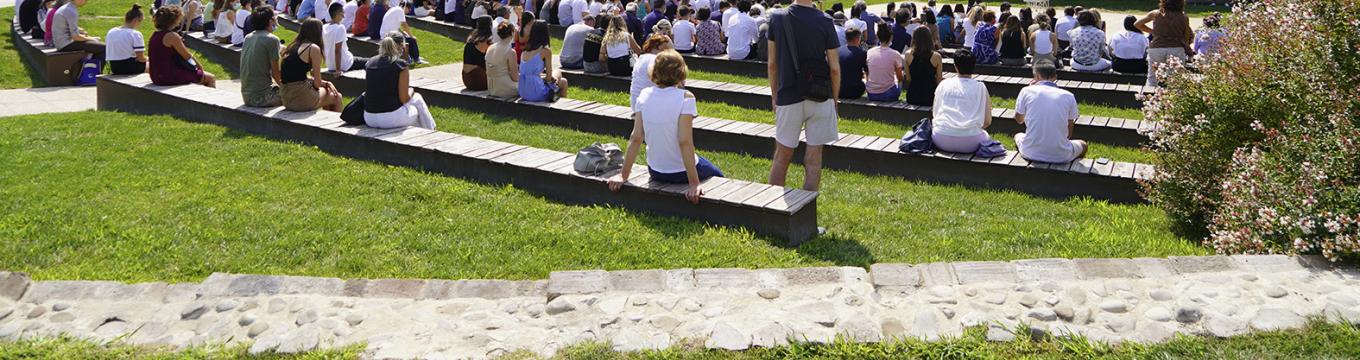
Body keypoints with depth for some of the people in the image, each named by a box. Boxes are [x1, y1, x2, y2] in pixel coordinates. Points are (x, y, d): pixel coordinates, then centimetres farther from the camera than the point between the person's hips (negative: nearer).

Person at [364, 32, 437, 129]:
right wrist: (411, 92, 11)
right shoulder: (401, 65, -9)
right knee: (417, 99, 24)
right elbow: (404, 99, -10)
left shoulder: (370, 62, 7)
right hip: (392, 119, -6)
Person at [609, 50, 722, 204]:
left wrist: (624, 175, 0)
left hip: (655, 172, 5)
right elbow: (684, 142, -24)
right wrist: (694, 183, -23)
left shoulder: (645, 95, -7)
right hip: (680, 173, -5)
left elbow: (635, 138, -7)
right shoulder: (685, 98, -20)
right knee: (717, 176, 26)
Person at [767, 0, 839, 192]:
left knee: (781, 158, 12)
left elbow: (772, 64, 2)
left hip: (788, 97, 1)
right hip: (820, 97, -1)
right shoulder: (824, 22, -8)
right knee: (813, 159, 5)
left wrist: (774, 96, 13)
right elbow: (834, 68, -5)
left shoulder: (777, 18, -4)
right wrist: (834, 99, 8)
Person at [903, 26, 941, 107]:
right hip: (930, 98, -3)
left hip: (912, 98, 3)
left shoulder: (908, 54, -4)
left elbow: (908, 79, 4)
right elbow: (939, 81, -2)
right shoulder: (936, 56, -10)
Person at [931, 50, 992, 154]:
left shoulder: (944, 84, 11)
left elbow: (934, 114, 16)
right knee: (984, 135, 33)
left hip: (942, 141, -1)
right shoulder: (980, 87, 6)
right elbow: (987, 122, 6)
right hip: (970, 143, 1)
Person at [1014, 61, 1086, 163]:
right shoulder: (1068, 96, -1)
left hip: (1031, 153, 0)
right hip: (1060, 156, 0)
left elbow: (1019, 120, 14)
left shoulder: (1026, 91, -3)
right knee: (1083, 145, 34)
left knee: (1018, 136, 36)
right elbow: (1069, 134, 5)